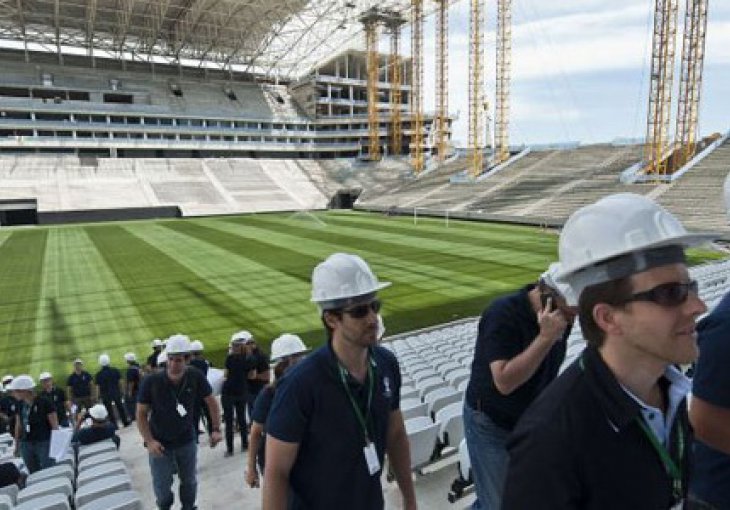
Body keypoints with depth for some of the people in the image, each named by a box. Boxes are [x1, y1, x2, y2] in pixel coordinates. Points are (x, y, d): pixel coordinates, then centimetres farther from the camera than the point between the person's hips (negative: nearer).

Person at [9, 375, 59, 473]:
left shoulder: (44, 403, -12)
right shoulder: (20, 404, 5)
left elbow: (54, 425, -8)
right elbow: (18, 425, 16)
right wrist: (17, 445, 17)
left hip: (44, 443, -5)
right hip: (26, 444, 5)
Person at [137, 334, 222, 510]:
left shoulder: (196, 377, -19)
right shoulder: (151, 381, -22)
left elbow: (211, 402, -4)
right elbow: (141, 413, -10)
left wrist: (216, 429, -8)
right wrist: (149, 441, -19)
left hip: (187, 441, 1)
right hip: (160, 443, -1)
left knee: (189, 481, 16)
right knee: (162, 486, 8)